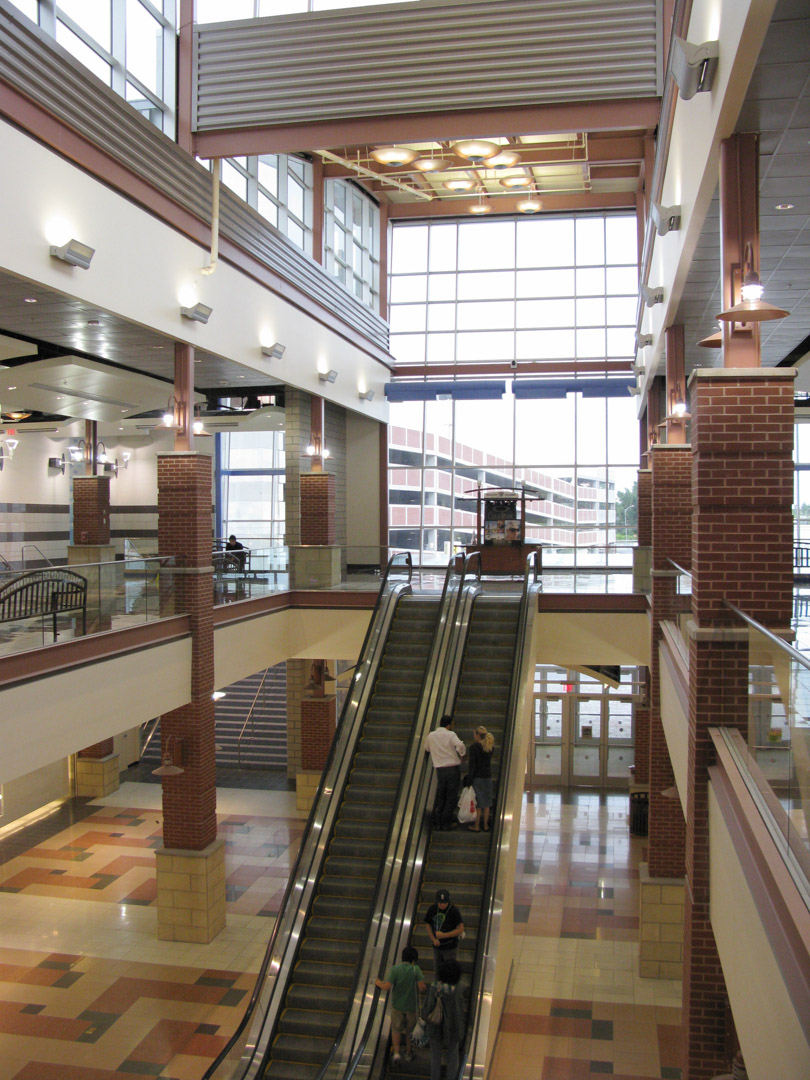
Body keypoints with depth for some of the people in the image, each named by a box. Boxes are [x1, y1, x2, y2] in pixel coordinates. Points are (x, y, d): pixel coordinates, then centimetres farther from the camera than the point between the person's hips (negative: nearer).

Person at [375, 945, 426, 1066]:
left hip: (397, 1005, 0)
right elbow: (422, 986, -26)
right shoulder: (416, 969, -20)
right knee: (410, 1030, 22)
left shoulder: (395, 969, -17)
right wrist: (426, 986, -4)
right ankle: (408, 1052, 37)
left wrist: (378, 982, -5)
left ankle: (396, 1053, 7)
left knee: (396, 1029, 20)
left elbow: (386, 987, -23)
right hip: (412, 1006, 0)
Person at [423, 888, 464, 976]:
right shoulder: (432, 909, -4)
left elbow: (460, 929, -17)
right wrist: (433, 939, -7)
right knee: (437, 968, 17)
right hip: (437, 945, 4)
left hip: (450, 947, -4)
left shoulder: (454, 910, -17)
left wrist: (444, 935, -22)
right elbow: (428, 925, 7)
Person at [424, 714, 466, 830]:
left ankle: (437, 822, 15)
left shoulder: (431, 736, 7)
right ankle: (446, 822, 6)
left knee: (440, 796, 13)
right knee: (452, 796, 5)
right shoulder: (450, 734, -6)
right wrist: (462, 754, -4)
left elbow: (427, 748, 22)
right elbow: (460, 745, -23)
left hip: (440, 769, 4)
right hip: (453, 767, -4)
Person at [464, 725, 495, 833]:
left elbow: (472, 765, -15)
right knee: (486, 803, 12)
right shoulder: (489, 747, 4)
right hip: (488, 776, 6)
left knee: (477, 803, 2)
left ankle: (476, 826, 9)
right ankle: (485, 825, 19)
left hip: (477, 777, -6)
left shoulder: (474, 747, -14)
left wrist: (468, 780, -11)